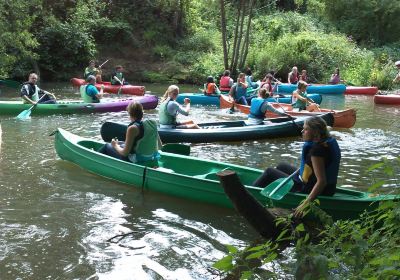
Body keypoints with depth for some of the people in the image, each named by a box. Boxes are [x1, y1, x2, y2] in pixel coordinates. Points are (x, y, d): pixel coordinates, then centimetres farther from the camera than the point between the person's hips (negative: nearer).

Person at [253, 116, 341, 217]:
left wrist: (306, 203, -37)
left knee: (270, 172, 7)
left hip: (308, 190, -9)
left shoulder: (317, 150, -30)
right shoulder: (329, 142, -1)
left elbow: (322, 181, -35)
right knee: (282, 166, 27)